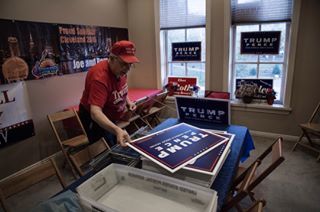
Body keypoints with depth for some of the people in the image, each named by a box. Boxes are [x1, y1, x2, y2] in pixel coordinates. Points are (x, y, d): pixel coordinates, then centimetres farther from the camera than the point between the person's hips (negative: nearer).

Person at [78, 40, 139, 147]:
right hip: (94, 120, -8)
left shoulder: (121, 70, -9)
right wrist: (117, 130, -59)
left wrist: (128, 101, -4)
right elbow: (95, 113, -45)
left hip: (111, 118, 8)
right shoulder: (100, 77, -35)